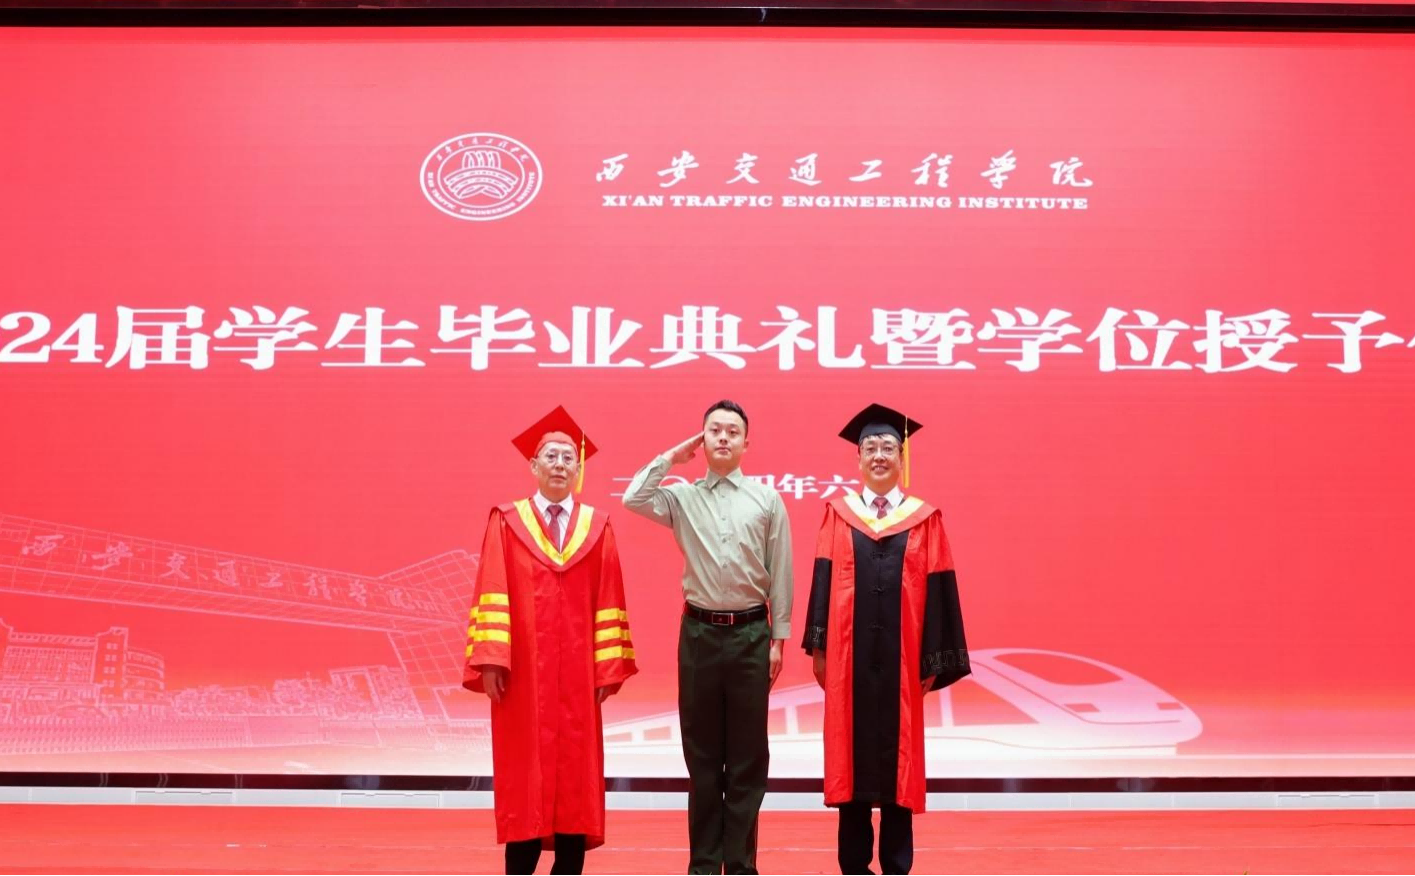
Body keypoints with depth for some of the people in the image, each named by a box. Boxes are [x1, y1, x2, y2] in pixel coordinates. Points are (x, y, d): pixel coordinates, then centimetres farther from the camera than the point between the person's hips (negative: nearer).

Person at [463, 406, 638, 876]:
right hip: (523, 672, -1)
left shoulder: (597, 527, 7)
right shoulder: (507, 522, 3)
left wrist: (607, 666, -3)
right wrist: (490, 660, -12)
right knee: (523, 777, 1)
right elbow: (492, 594, -3)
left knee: (576, 775, 3)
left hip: (577, 674, 2)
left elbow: (608, 602, 4)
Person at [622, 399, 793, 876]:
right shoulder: (681, 496, 3)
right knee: (702, 754, 8)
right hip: (699, 633, 1)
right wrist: (670, 457, -4)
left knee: (747, 755, 5)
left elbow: (780, 573, 3)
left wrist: (778, 638, 0)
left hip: (751, 634, 0)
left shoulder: (767, 499, 2)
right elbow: (633, 499, -15)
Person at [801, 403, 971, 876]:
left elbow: (938, 591, 2)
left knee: (898, 760, 5)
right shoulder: (839, 514, 6)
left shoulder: (924, 519, 4)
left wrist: (933, 659, -3)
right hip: (849, 656, 1)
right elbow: (823, 581, 4)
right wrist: (818, 647, -3)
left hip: (901, 658, 0)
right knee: (851, 757, 5)